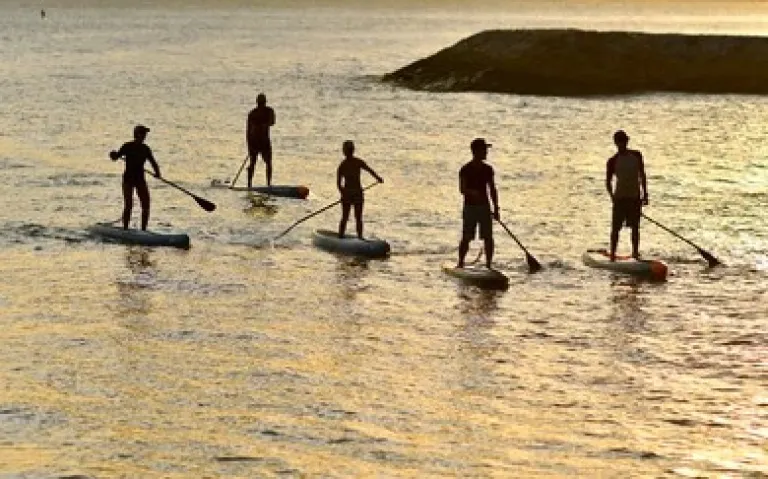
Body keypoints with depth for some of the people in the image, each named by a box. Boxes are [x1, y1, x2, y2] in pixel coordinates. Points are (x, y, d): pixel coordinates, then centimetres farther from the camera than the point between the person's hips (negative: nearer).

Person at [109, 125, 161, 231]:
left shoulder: (145, 149, 7)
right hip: (128, 179, -4)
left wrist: (157, 172, -9)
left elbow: (153, 162, 8)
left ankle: (143, 230, 8)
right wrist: (113, 155, -31)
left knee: (146, 205, -2)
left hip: (140, 179, 4)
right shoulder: (127, 147, -5)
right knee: (128, 205, -11)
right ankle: (125, 229, -5)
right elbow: (117, 156, -9)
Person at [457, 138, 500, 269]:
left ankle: (488, 265, 6)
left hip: (484, 207, 4)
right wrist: (472, 192, -30)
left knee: (488, 238, 0)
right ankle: (460, 264, 9)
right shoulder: (465, 170, -5)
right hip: (470, 207, -4)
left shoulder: (488, 169, 8)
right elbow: (462, 189, -10)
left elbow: (492, 189, 11)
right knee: (466, 238, -2)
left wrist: (496, 208, 7)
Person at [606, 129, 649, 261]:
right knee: (615, 227, -2)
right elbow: (608, 182, 1)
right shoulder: (613, 161, -3)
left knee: (635, 227, 7)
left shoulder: (636, 155, 6)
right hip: (620, 197, -2)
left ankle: (635, 253, 16)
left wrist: (645, 194, 5)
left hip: (635, 197, 2)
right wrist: (613, 197, -7)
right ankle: (612, 255, 1)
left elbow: (642, 175, 9)